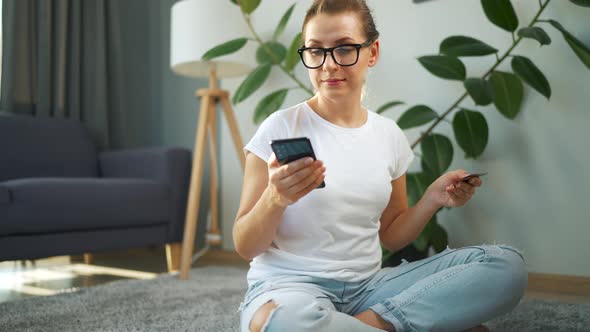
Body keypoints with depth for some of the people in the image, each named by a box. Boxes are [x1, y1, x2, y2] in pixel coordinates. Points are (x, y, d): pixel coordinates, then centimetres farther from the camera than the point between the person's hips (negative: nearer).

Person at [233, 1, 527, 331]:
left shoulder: (389, 135, 7)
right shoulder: (280, 129, -7)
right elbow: (246, 247, -5)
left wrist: (432, 200, -2)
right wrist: (275, 199, -26)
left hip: (368, 285, 5)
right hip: (289, 285, -4)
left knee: (506, 265, -12)